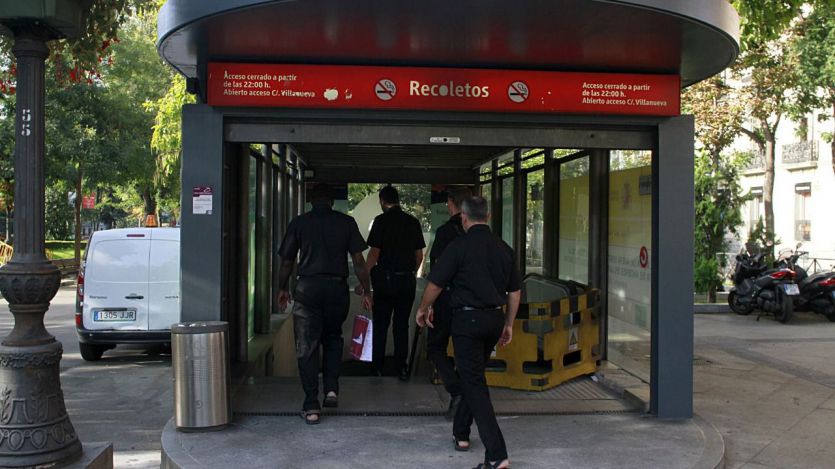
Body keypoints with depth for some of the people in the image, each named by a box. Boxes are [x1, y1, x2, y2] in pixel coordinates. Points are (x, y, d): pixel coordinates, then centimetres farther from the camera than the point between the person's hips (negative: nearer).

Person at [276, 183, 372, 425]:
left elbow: (286, 261, 5)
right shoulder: (346, 222, 5)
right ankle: (332, 389, 10)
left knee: (306, 347, 4)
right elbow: (358, 261, 1)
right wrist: (366, 291, 8)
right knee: (333, 338, 23)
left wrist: (282, 289, 19)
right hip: (337, 287, 1)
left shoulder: (299, 223, 4)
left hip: (307, 287, -1)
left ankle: (311, 406, 3)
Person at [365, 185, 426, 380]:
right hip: (407, 279, 3)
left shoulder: (381, 220, -7)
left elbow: (374, 252, -11)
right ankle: (401, 367, 9)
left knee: (380, 325, 7)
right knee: (402, 325, 9)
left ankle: (377, 366, 12)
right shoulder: (413, 222, 6)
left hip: (385, 278, -3)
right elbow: (419, 255, 9)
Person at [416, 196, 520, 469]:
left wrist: (424, 309, 9)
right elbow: (515, 291, 12)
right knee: (473, 377, 23)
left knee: (475, 385, -4)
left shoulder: (460, 246, -11)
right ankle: (461, 434, 34)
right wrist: (508, 324, 22)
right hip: (495, 318, 6)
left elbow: (435, 284, -9)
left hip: (467, 319, -6)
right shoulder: (503, 248, 7)